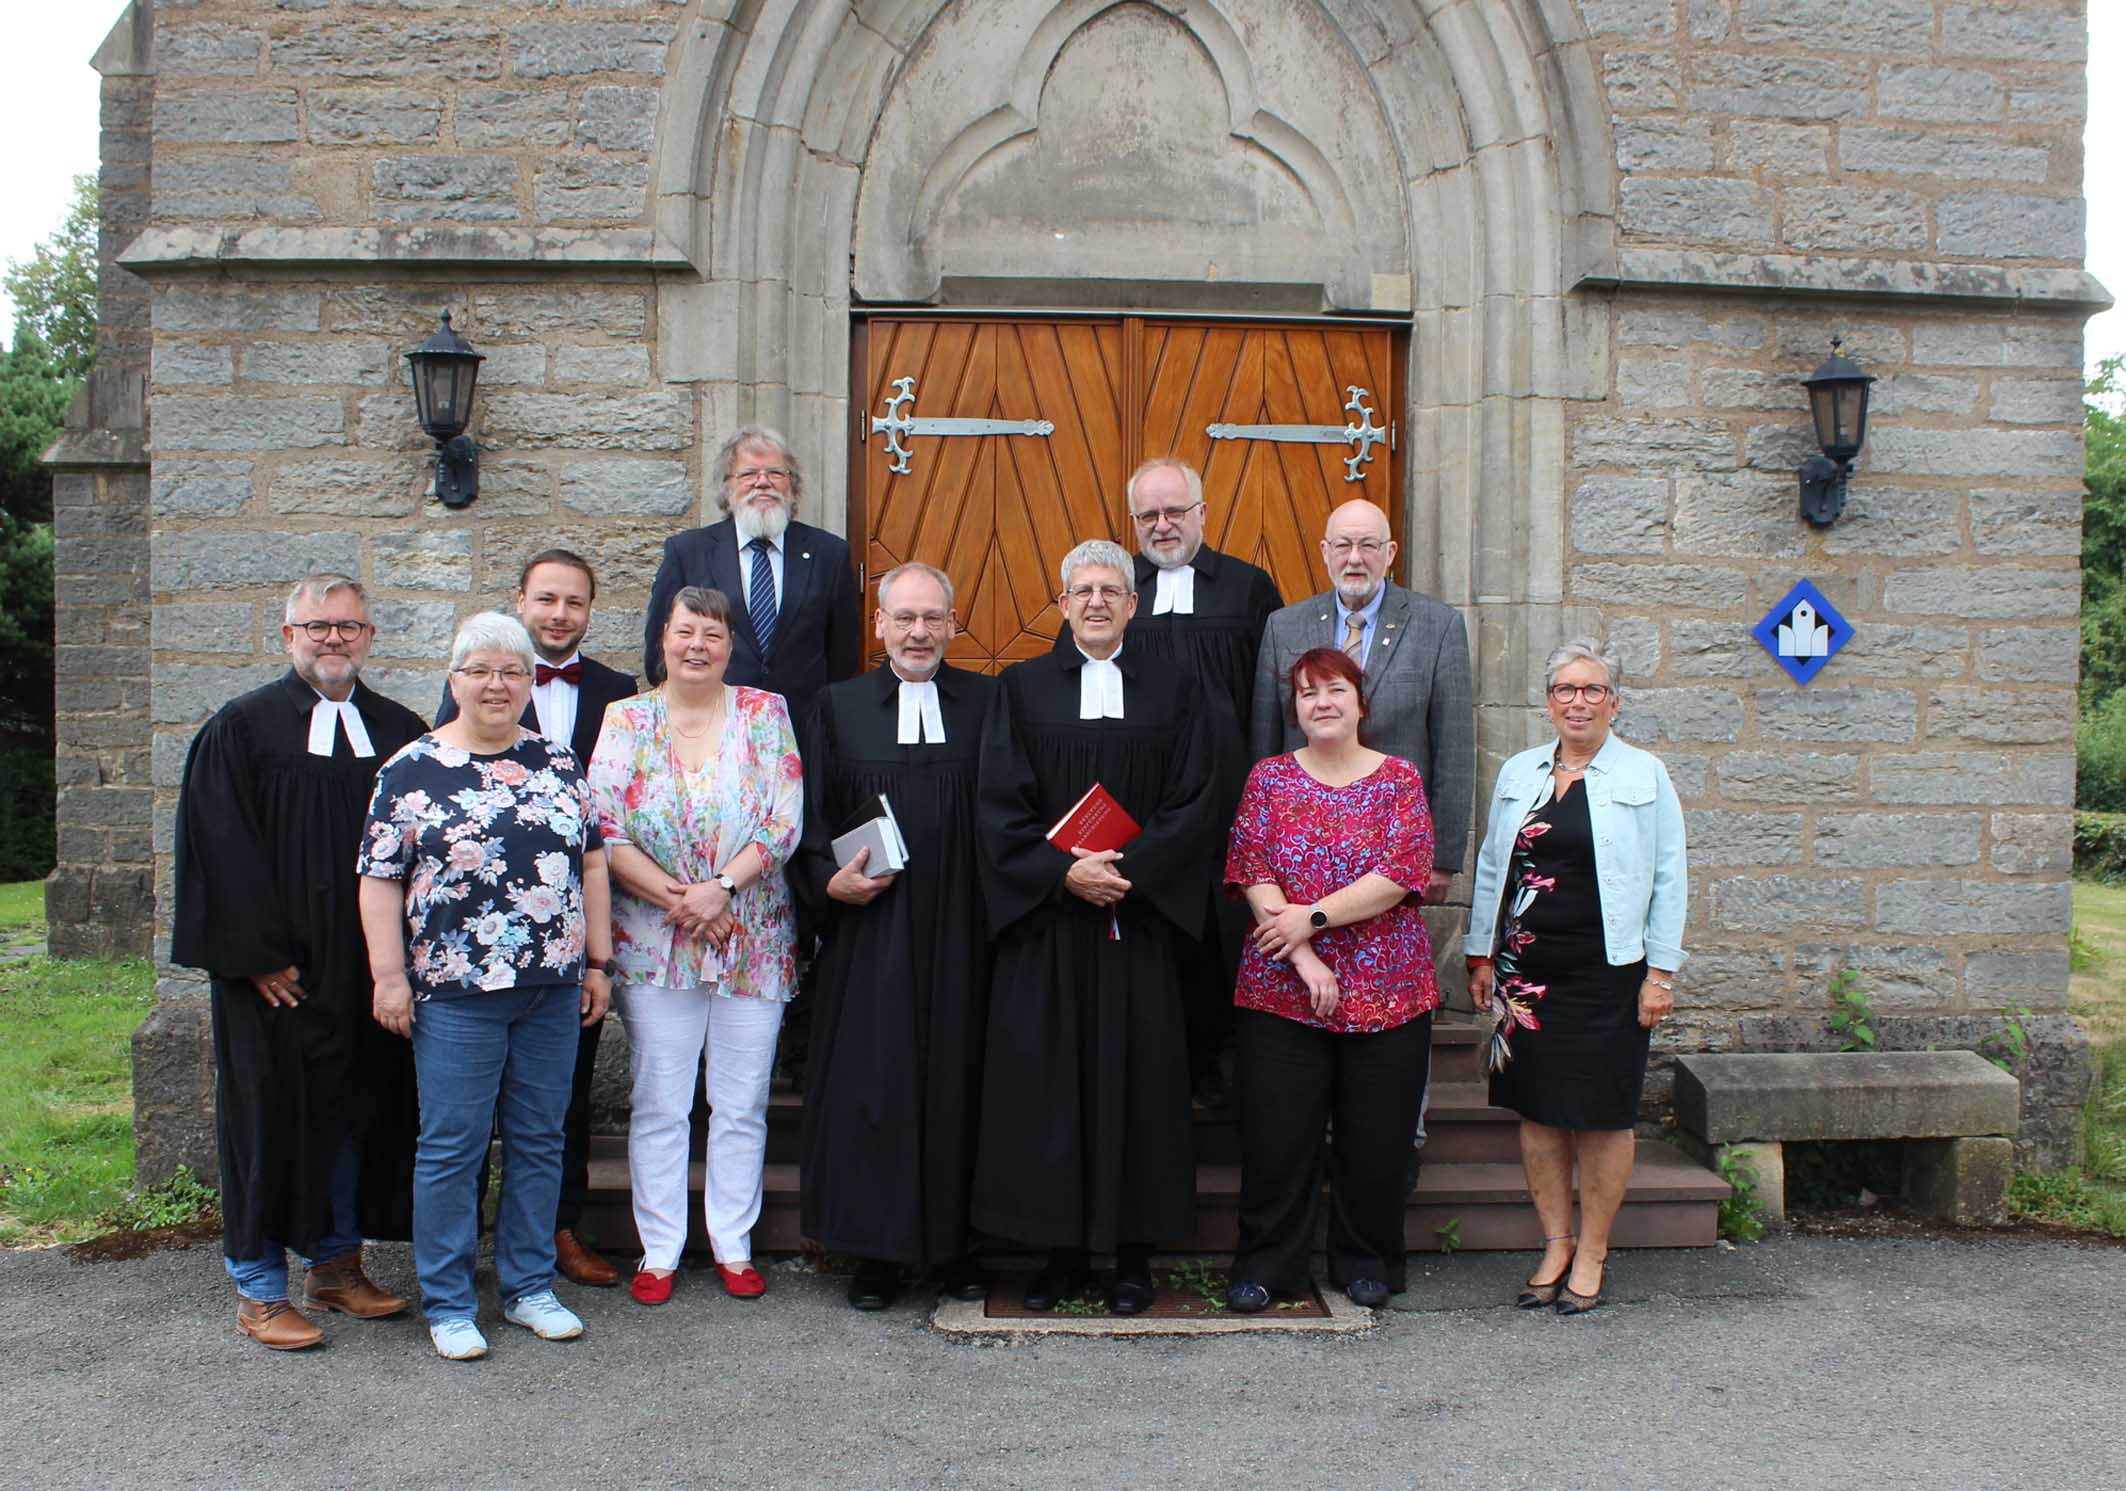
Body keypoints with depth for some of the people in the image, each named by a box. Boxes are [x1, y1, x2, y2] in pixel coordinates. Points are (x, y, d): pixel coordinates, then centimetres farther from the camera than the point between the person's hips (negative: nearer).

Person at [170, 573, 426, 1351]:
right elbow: (222, 849, -7)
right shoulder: (241, 729, -1)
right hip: (276, 970, -3)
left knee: (357, 1107, 10)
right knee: (272, 1112, 2)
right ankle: (260, 1288, 15)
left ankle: (334, 1262, 26)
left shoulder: (401, 732, 8)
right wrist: (258, 955, -13)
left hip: (369, 967, 4)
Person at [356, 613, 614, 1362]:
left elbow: (592, 863, 11)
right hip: (455, 992, -3)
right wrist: (389, 975, -7)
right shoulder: (412, 770, -1)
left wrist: (597, 961, 8)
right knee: (451, 1146, 3)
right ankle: (447, 1304, 17)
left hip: (552, 989, 4)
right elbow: (379, 879, -2)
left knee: (539, 1141, 11)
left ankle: (530, 1287, 24)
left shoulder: (559, 763, 9)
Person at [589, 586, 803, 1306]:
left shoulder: (765, 713, 3)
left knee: (742, 1104, 7)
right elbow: (603, 829, -4)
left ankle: (734, 1245, 20)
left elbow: (785, 821, -5)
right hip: (653, 943, 0)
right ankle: (659, 1251, 17)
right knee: (658, 1104, 5)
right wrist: (674, 896, -14)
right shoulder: (626, 720, 3)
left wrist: (722, 887, -16)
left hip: (753, 941, 0)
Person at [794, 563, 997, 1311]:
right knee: (871, 1082, 2)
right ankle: (874, 1251, 15)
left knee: (959, 1079, 4)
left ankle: (955, 1245, 19)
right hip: (869, 931, 0)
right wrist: (829, 882, -8)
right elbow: (809, 823, 8)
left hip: (961, 932, 0)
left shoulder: (987, 703, 7)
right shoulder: (837, 707, 9)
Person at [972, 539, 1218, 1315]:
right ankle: (1062, 1251, 13)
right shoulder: (1021, 688, 6)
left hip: (1141, 920, 0)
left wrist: (1124, 870, -13)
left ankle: (1133, 1255, 13)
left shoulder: (1176, 692, 7)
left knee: (1137, 1076, 3)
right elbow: (998, 806, -1)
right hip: (1045, 921, 0)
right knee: (1046, 1082, 2)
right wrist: (1064, 872, -14)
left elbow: (1194, 805, 0)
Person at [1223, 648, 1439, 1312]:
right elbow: (1254, 875, -3)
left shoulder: (1398, 779, 4)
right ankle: (1265, 1264, 18)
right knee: (1277, 1135, 2)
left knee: (1376, 1136, 6)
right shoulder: (1269, 778, 6)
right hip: (1281, 987, 0)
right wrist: (1303, 958, -13)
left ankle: (1366, 1262, 26)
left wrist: (1311, 919, -14)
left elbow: (1401, 874, -8)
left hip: (1386, 987, 0)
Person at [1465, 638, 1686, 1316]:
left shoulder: (1645, 776, 1)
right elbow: (1490, 868, 16)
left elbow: (1668, 879, 1)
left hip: (1607, 974, -3)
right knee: (1539, 1111, 7)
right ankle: (1555, 1244, 21)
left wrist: (1660, 972, -4)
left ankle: (1590, 1254, 17)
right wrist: (1481, 954, 12)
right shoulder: (1518, 773, 10)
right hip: (1526, 973, 3)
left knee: (1602, 1117, 3)